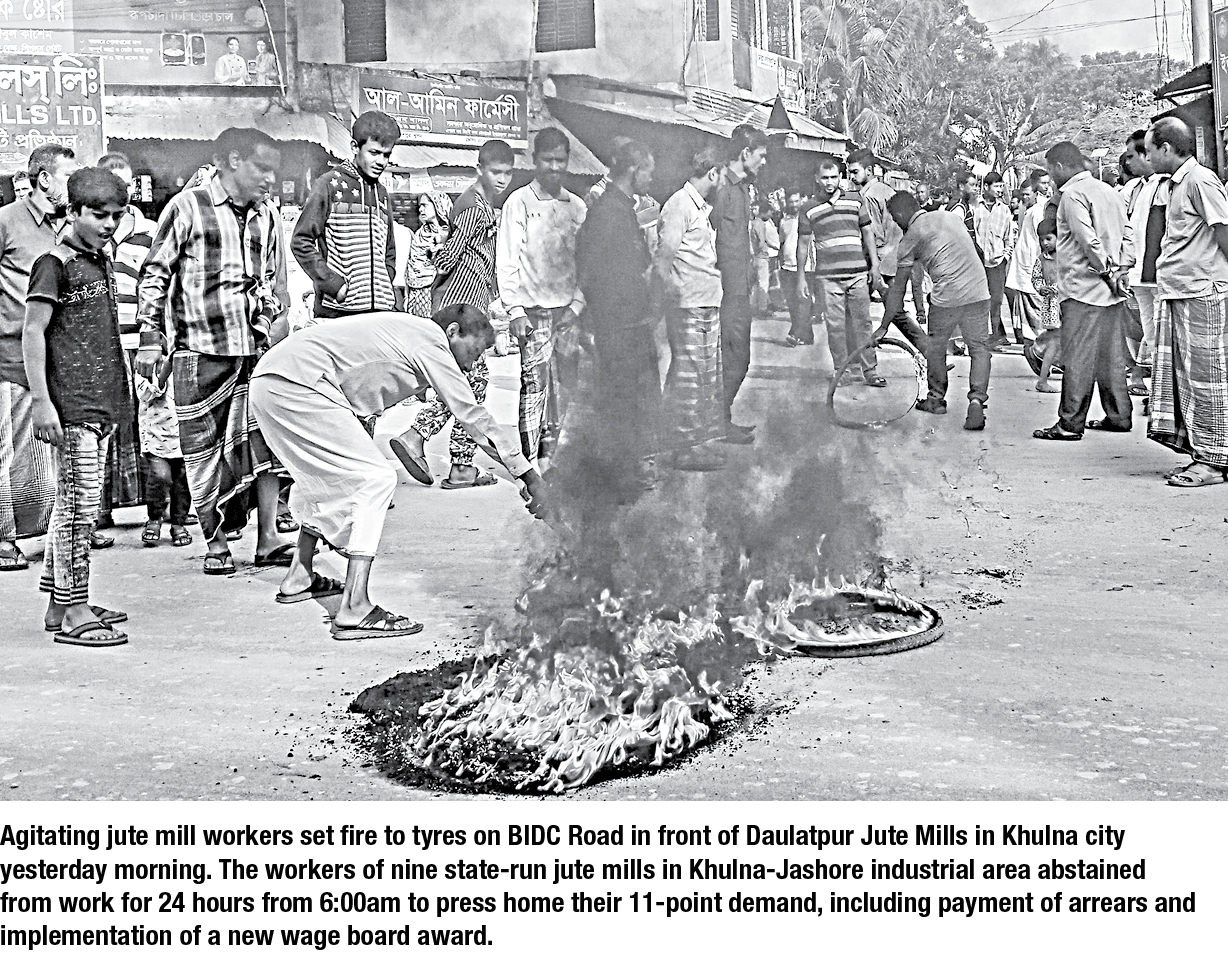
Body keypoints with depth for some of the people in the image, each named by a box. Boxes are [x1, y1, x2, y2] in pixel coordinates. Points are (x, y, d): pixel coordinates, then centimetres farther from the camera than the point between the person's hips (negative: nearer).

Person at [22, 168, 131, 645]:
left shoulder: (101, 260, 15)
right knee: (79, 504, -6)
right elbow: (32, 333, -12)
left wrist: (118, 395, 19)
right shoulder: (54, 265, -8)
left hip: (101, 403, 8)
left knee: (73, 503, 13)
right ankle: (74, 613, -1)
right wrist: (41, 402, -17)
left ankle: (60, 605, 21)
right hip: (70, 405, -8)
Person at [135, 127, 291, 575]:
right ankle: (216, 543, 11)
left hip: (257, 348, 4)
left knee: (267, 437, -3)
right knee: (206, 446, 1)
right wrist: (150, 339, -4)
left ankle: (267, 538, 4)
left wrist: (277, 327, 15)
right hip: (200, 349, -4)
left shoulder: (268, 216, 13)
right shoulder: (187, 207, -2)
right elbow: (154, 275, 0)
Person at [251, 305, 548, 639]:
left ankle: (298, 578, 37)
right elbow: (472, 415, -5)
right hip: (296, 384, -10)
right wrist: (530, 476, 0)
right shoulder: (430, 339, -4)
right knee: (375, 478, -9)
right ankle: (354, 610, -15)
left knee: (326, 475, 28)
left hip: (267, 381, 11)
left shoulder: (409, 330, 22)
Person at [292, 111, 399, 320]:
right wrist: (334, 285, -11)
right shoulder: (331, 185, 1)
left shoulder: (382, 193, 19)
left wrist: (384, 285, 10)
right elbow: (301, 242, -4)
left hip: (382, 310, 5)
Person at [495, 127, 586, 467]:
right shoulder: (519, 202, 0)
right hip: (534, 310, -4)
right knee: (534, 387, -7)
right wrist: (515, 310, -10)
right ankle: (531, 462, -3)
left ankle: (553, 457, 14)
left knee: (566, 387, 4)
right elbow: (507, 260, -4)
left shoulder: (577, 206, 11)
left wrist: (577, 304, 0)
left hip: (568, 310, 4)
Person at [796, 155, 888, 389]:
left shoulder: (855, 202, 10)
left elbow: (868, 233, 14)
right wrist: (801, 278, 6)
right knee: (835, 324, -1)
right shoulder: (809, 210, 6)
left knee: (862, 322, 1)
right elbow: (803, 244, 9)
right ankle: (841, 369, 8)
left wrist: (874, 265, 8)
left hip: (858, 273, 1)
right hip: (829, 276, -1)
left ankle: (870, 370, 4)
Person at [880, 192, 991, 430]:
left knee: (935, 347, 18)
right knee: (980, 348, 10)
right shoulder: (951, 216, 15)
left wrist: (883, 326, 10)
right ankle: (977, 399, -8)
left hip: (947, 296, -4)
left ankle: (936, 399, 30)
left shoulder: (911, 237, 3)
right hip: (978, 291, 4)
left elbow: (898, 288, 4)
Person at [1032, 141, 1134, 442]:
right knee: (1112, 357, 13)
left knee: (1077, 360, -5)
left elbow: (1088, 239, -19)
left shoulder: (1073, 194, -11)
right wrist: (1121, 270, 4)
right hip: (1112, 292, 9)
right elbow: (1127, 234, 13)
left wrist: (1107, 271, -12)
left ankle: (1071, 424, -3)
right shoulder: (1110, 191, 16)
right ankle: (1118, 417, 18)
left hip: (1083, 289, -9)